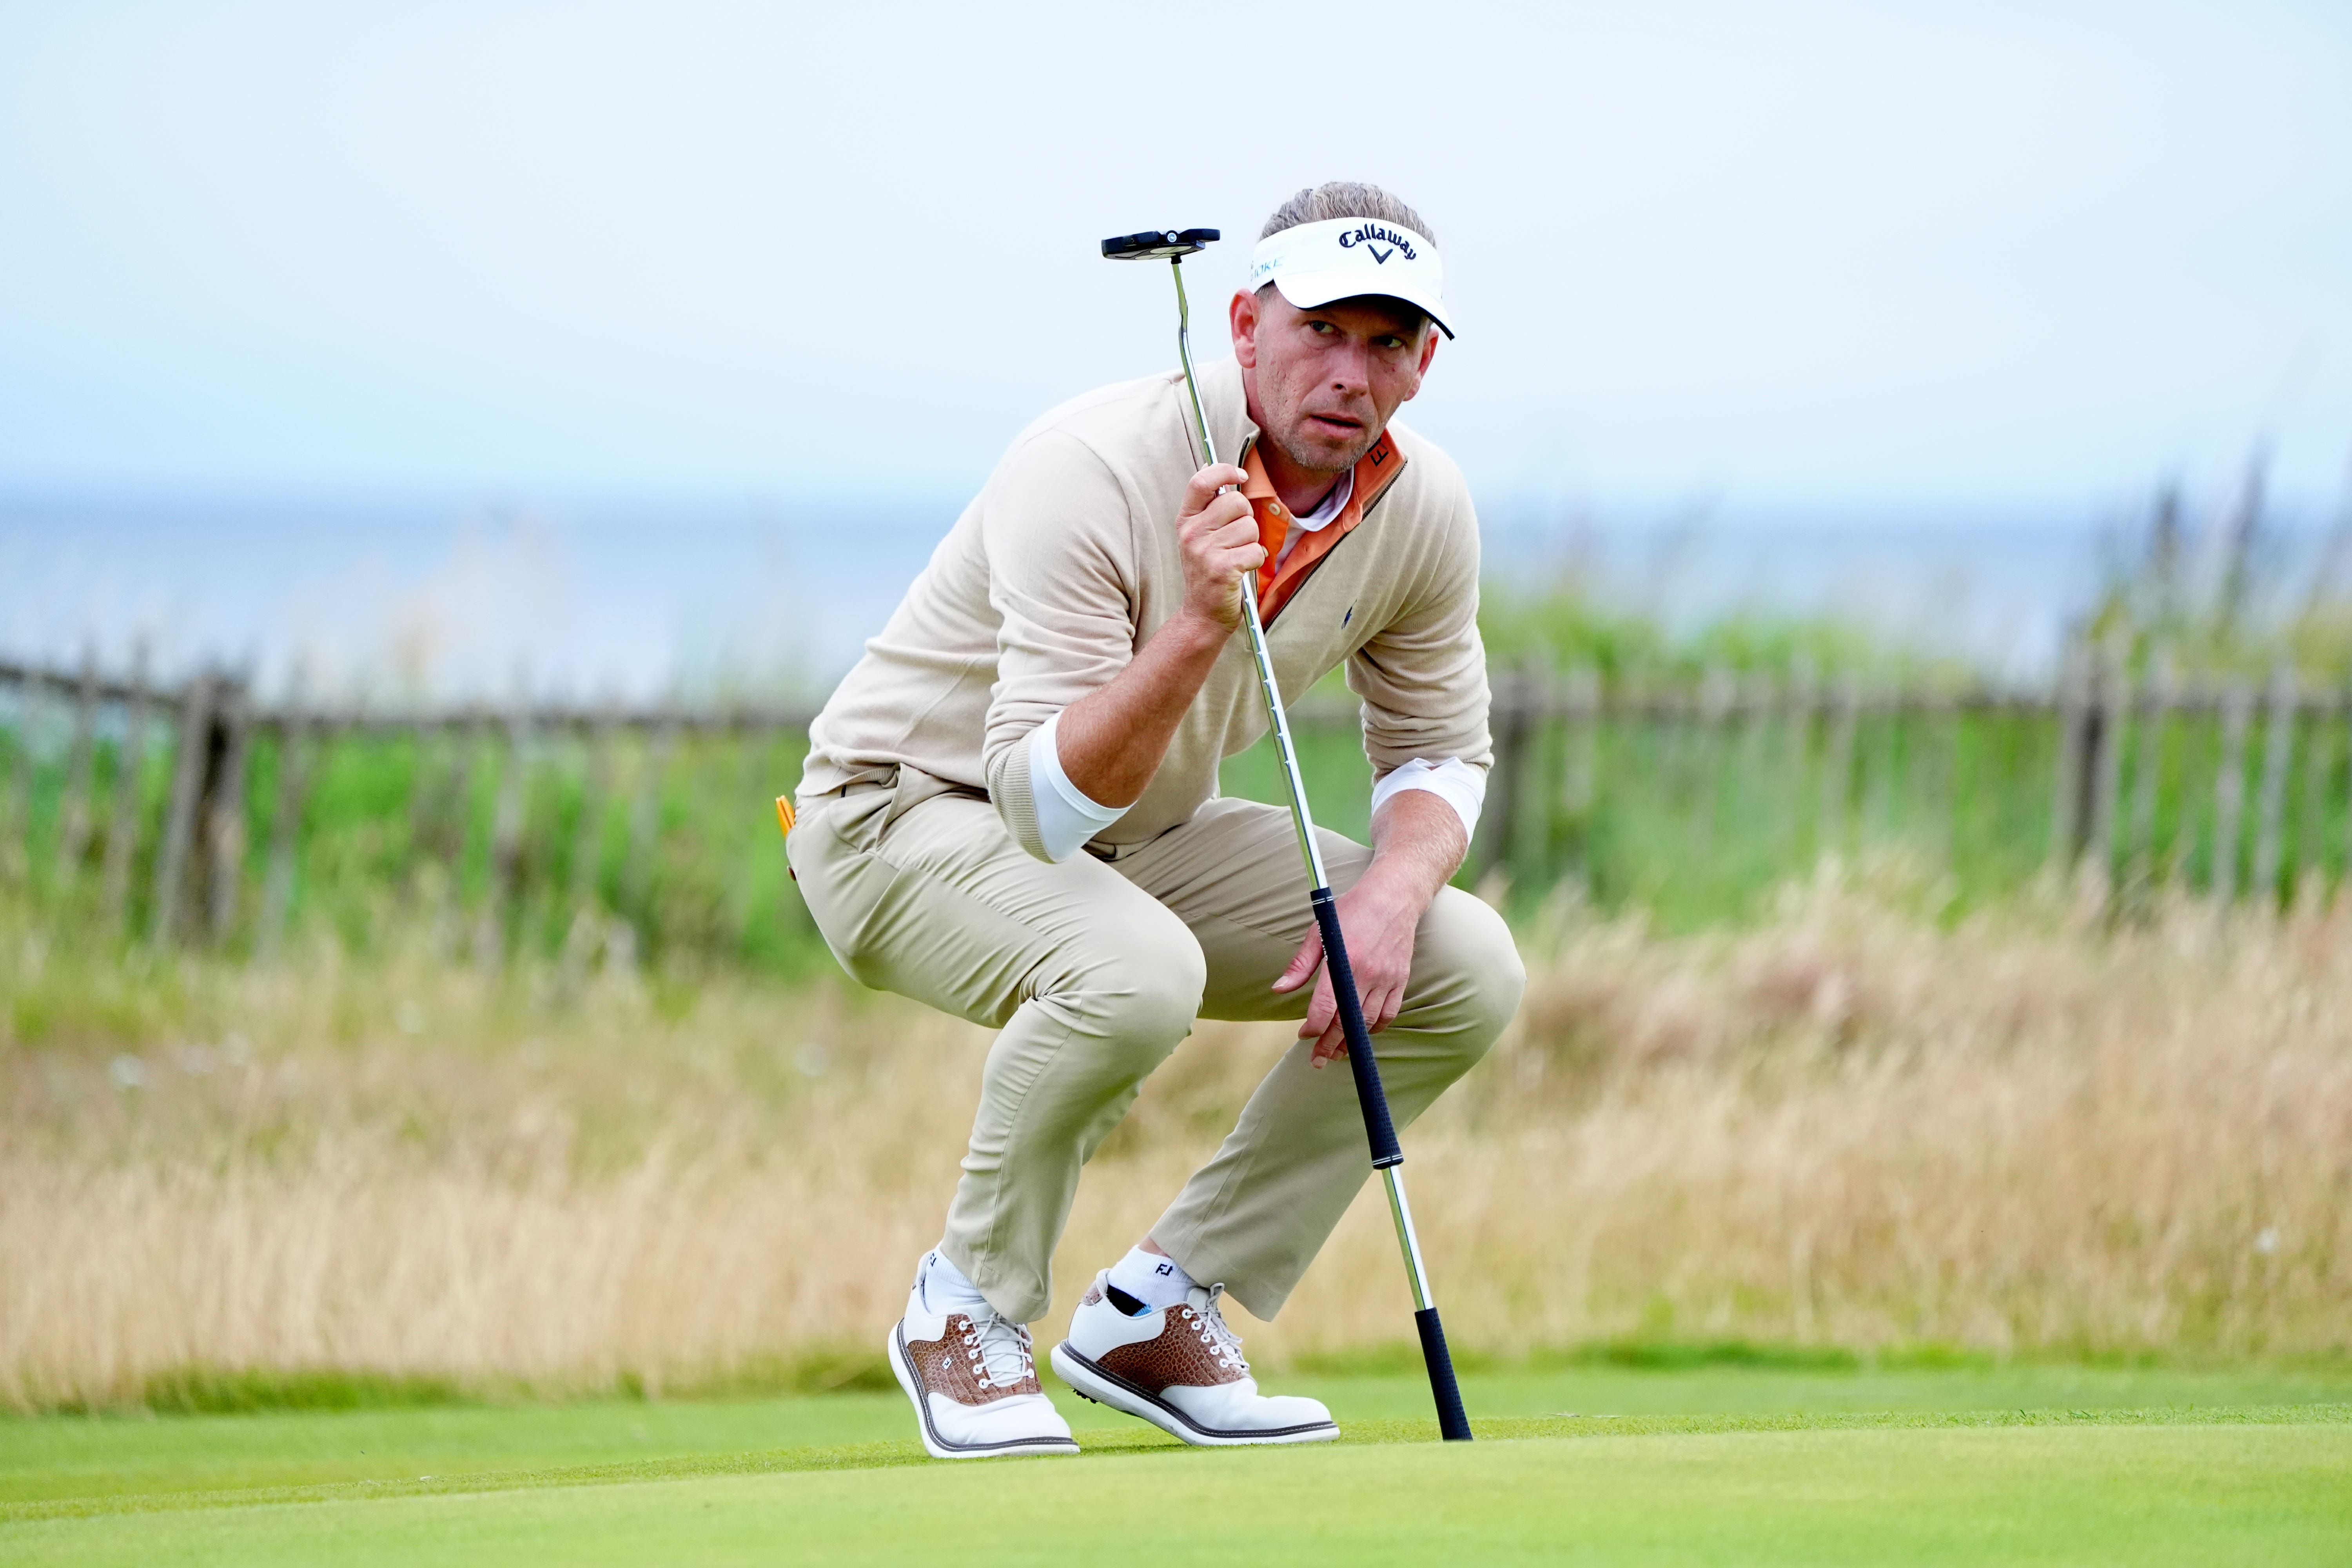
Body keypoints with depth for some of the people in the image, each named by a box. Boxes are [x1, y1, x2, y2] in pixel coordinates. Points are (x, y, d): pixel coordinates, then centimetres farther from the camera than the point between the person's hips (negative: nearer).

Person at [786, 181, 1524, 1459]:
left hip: (1141, 831, 7)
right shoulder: (1092, 470, -30)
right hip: (904, 815, -7)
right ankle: (966, 1311, -12)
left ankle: (1155, 1313, 0)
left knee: (1469, 968, -9)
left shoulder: (1421, 506, -9)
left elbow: (1439, 751, 5)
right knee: (1132, 969, -38)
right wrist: (1195, 629, -49)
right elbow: (1044, 804, -34)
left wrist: (1389, 893, -17)